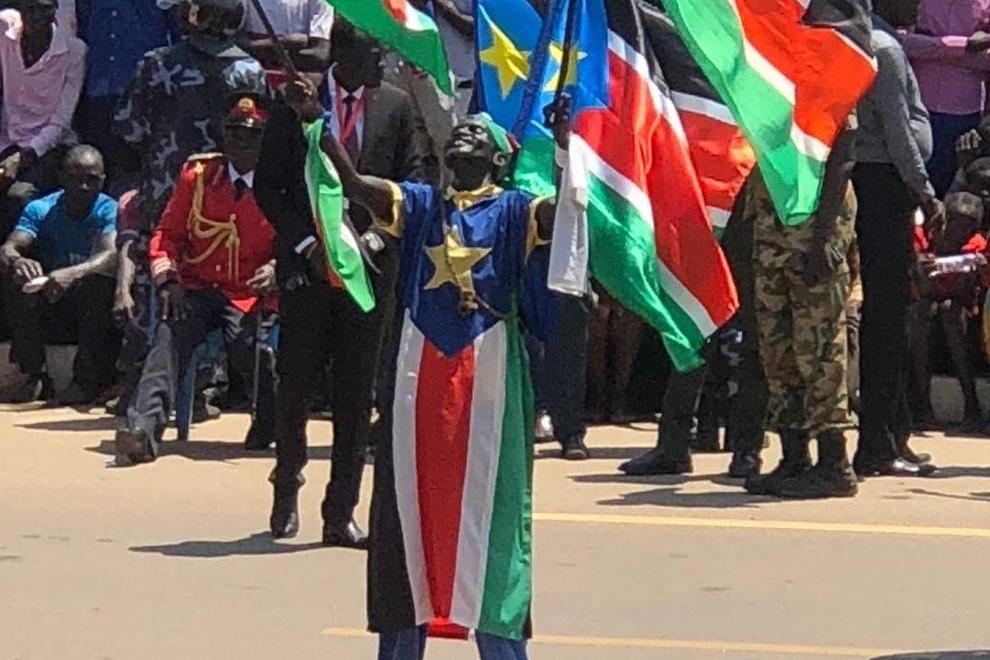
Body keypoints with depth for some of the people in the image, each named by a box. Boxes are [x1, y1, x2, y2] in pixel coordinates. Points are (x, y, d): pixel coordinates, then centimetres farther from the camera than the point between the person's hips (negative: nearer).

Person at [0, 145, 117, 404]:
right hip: (50, 302, 2)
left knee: (99, 279, -33)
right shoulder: (41, 210, -7)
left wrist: (74, 273, -55)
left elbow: (113, 255, -35)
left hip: (94, 302, -2)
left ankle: (87, 379, -21)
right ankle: (33, 375, -16)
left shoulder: (109, 212, -15)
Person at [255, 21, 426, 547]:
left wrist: (374, 239, -6)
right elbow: (268, 186, 2)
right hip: (307, 266, -1)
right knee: (295, 386, 4)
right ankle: (287, 489, 27)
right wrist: (306, 243, -8)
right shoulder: (297, 103, 0)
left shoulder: (396, 106, 5)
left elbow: (411, 188, 7)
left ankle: (341, 513, 6)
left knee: (357, 394, 1)